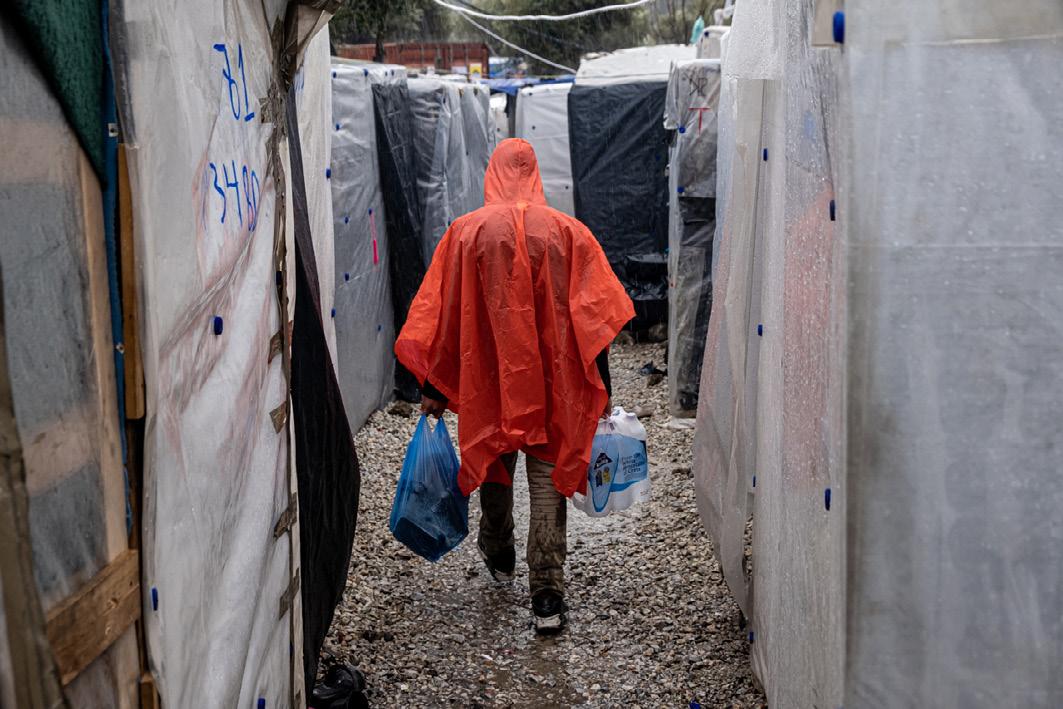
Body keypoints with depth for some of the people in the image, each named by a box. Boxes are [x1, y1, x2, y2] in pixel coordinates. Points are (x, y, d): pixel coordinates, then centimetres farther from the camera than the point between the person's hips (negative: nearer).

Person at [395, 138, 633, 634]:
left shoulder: (466, 232, -3)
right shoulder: (568, 231, -1)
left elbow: (440, 315, -2)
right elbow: (599, 315, -3)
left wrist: (434, 385, 5)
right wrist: (600, 387, 3)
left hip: (488, 379, 1)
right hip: (553, 383, 0)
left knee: (493, 465, 20)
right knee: (548, 479, 2)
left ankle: (499, 557, 42)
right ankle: (547, 597, -1)